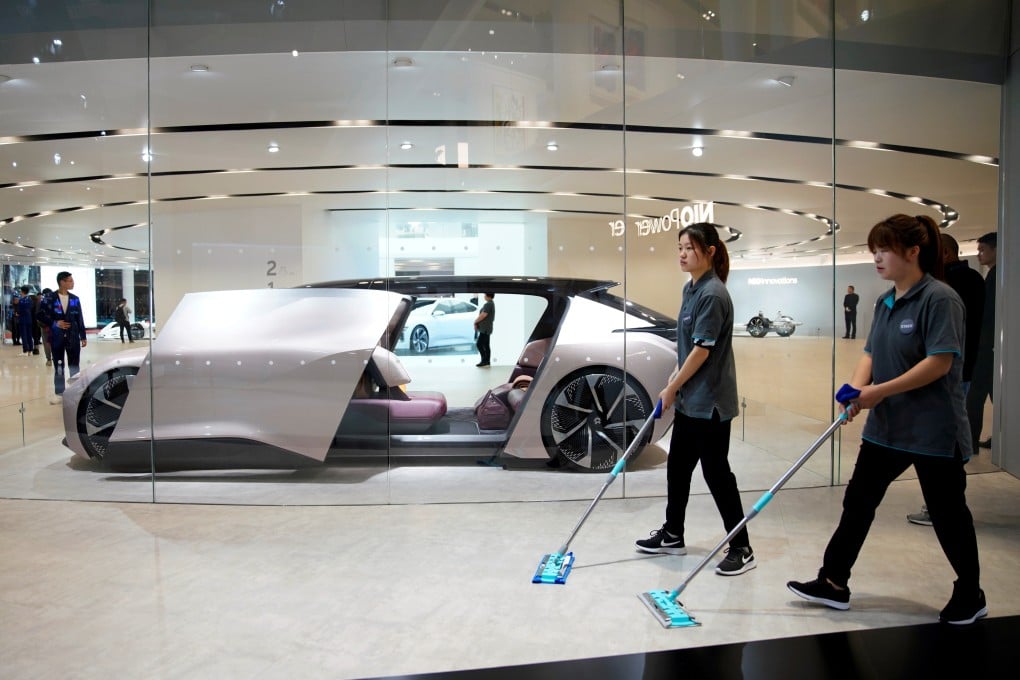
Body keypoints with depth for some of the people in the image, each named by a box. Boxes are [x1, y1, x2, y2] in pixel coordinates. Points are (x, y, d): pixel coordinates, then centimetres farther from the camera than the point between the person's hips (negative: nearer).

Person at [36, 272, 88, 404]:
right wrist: (54, 323, -14)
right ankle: (58, 393, 13)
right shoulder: (51, 299, -5)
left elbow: (80, 319, 6)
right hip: (57, 337, -2)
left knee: (74, 366, 4)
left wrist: (83, 336, 4)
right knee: (58, 366, 6)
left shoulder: (75, 299, 5)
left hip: (73, 337, 2)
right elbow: (41, 314, -3)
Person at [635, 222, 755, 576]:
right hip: (689, 399, 10)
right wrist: (673, 383, 11)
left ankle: (742, 548, 14)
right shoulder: (690, 289, 10)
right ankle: (673, 535, 31)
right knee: (678, 466, 16)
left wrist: (672, 388, -11)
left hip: (710, 401, -9)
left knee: (716, 472, 0)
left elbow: (702, 351, -19)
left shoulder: (713, 294, -19)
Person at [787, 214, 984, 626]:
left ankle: (970, 596, 30)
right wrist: (857, 389, -10)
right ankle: (834, 583, 19)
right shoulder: (885, 302, 9)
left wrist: (881, 390, -24)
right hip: (886, 426, 8)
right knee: (858, 501, 10)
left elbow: (941, 361, -23)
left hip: (934, 431, -8)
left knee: (948, 513, 8)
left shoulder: (939, 299, -16)